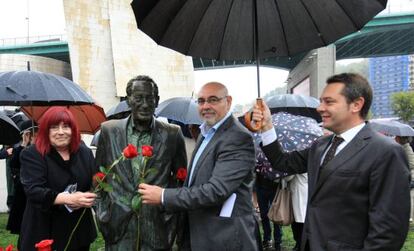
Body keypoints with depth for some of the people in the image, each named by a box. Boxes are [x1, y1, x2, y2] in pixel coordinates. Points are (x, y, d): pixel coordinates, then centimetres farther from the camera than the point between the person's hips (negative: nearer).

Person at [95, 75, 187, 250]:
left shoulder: (173, 134, -2)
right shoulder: (109, 130, 0)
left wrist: (172, 217, 1)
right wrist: (102, 213, 3)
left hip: (158, 230, 0)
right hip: (118, 228, 1)